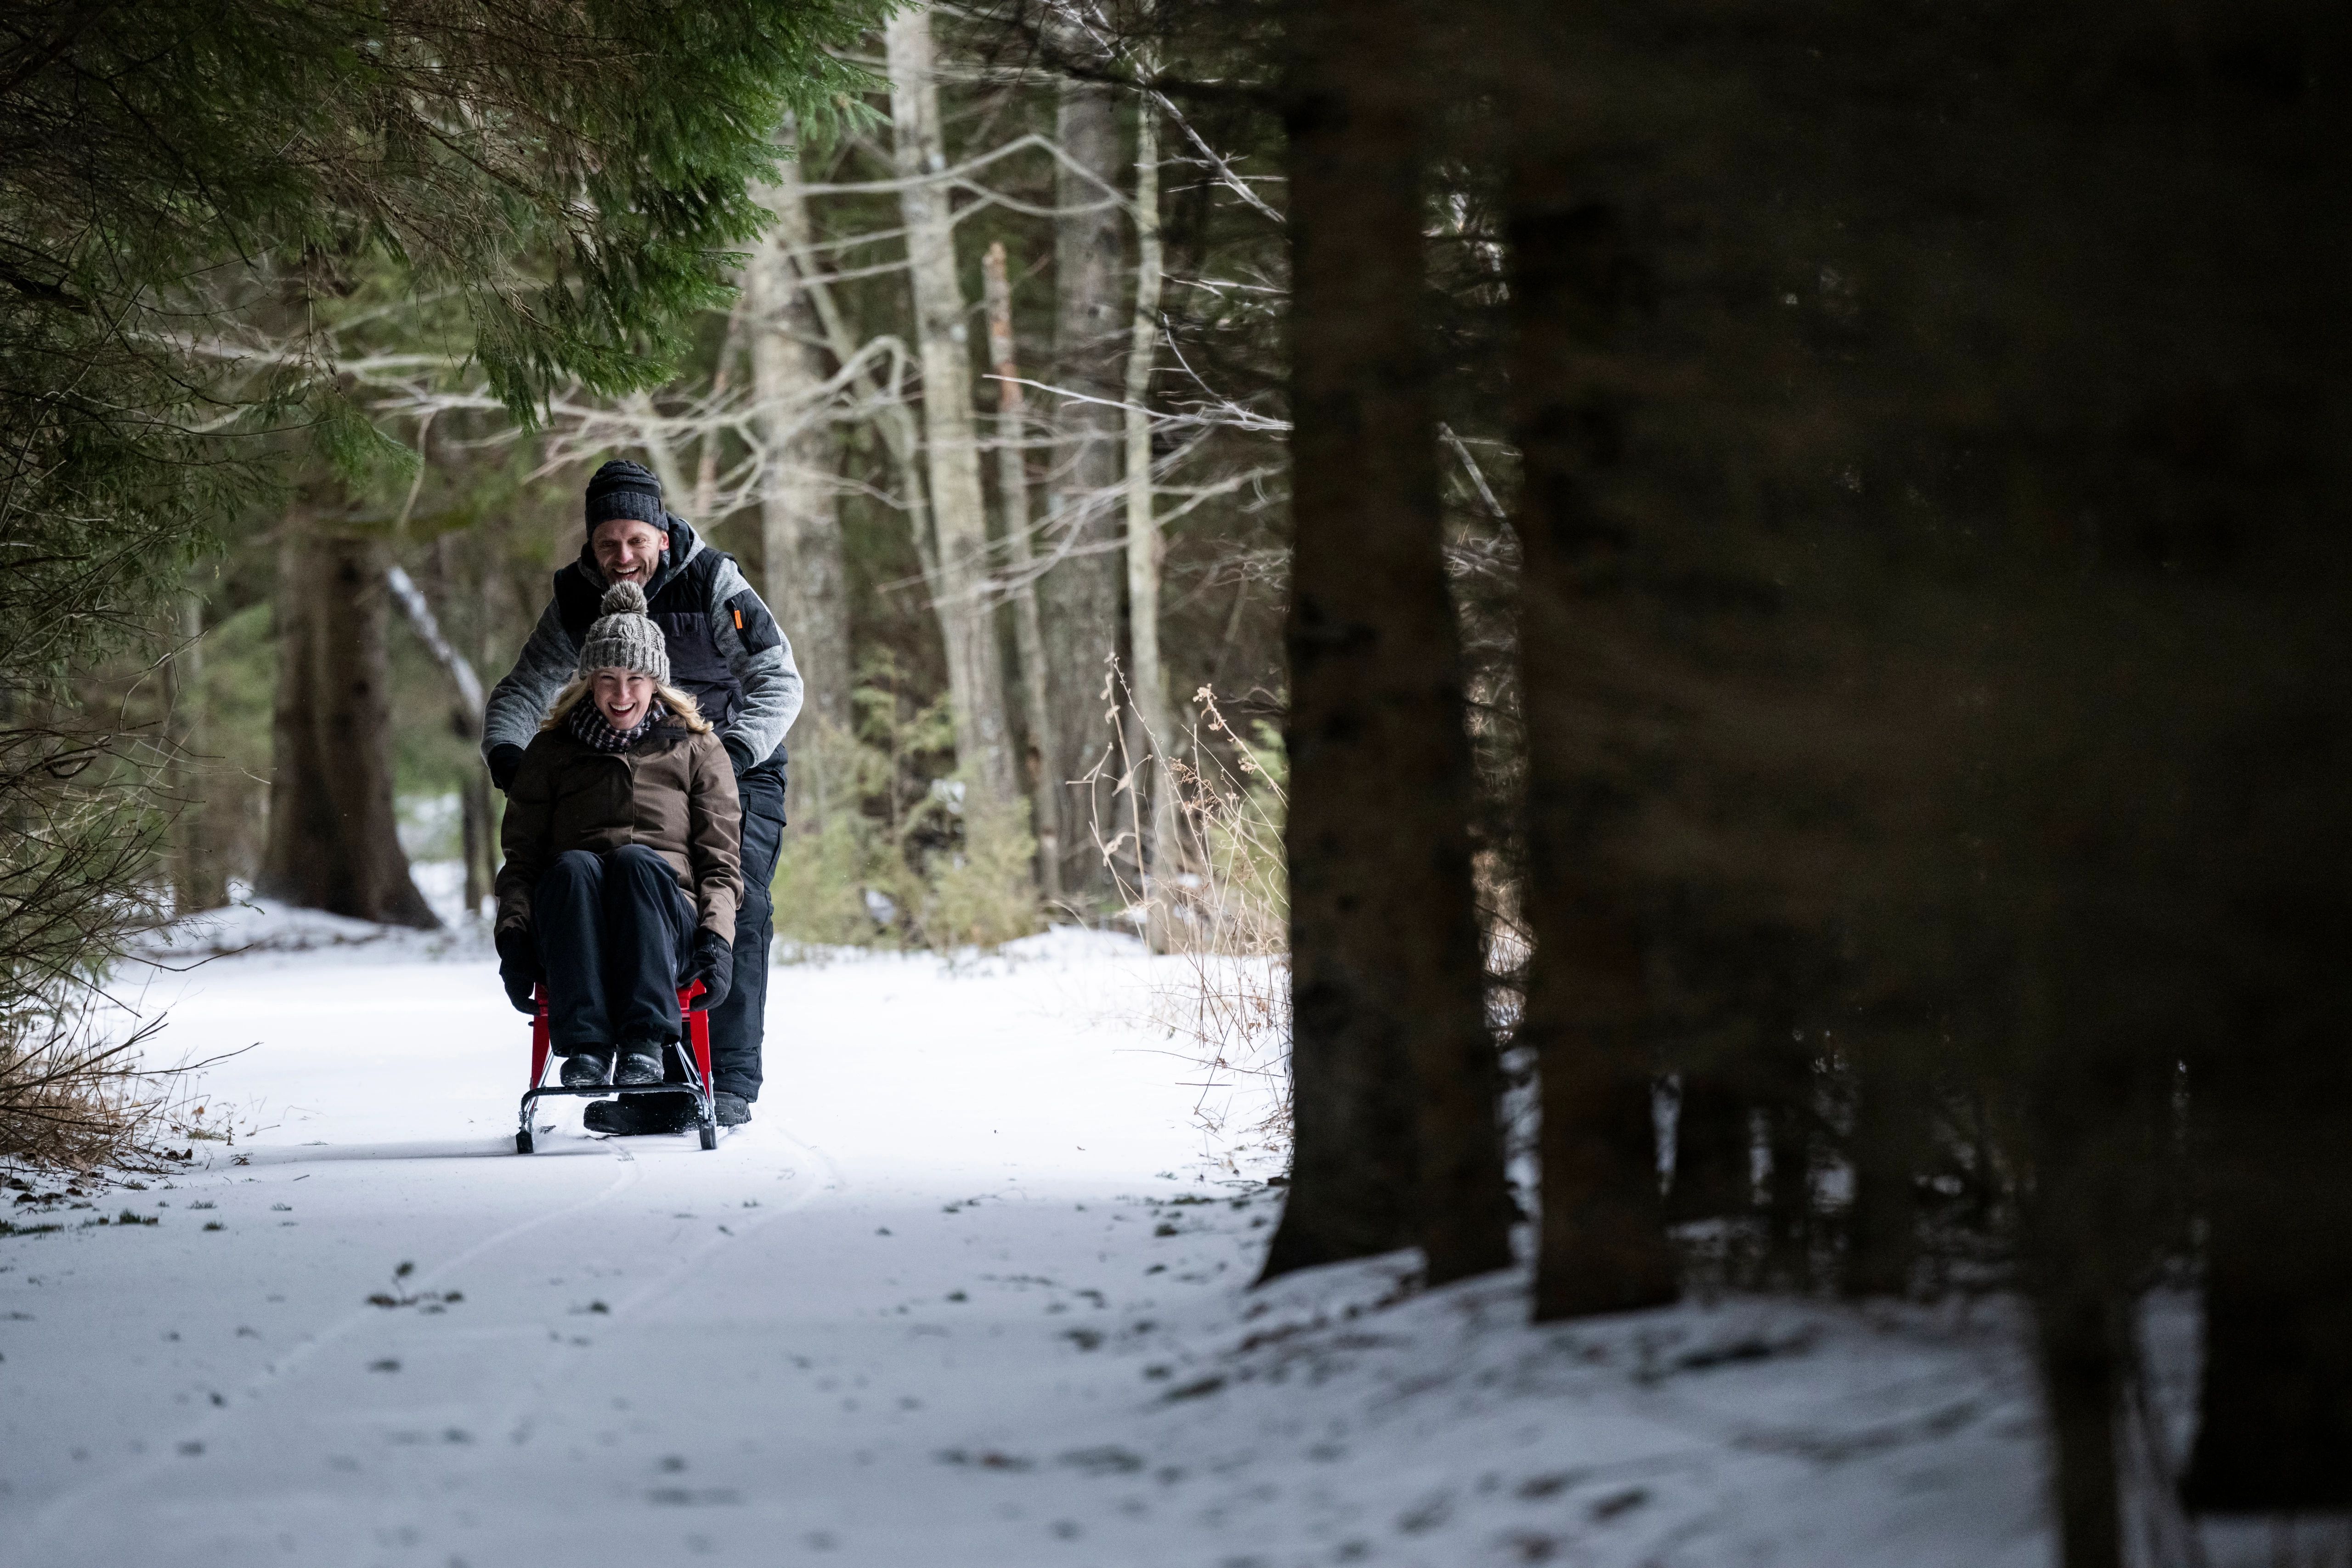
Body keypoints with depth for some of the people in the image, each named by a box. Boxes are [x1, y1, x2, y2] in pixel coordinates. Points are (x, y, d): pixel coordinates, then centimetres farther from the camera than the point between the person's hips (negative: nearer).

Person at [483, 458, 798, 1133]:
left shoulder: (713, 583, -17)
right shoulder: (578, 601, -6)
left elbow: (779, 680, -18)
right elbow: (524, 689, -1)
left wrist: (735, 750, -35)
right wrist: (504, 749, -22)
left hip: (737, 771, -4)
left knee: (737, 908, -16)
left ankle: (729, 1081, -15)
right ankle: (650, 1084, -2)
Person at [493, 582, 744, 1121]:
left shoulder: (696, 749, 19)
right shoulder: (551, 752, 21)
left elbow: (719, 863, 12)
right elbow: (520, 858, 14)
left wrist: (717, 937, -6)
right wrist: (513, 934, -5)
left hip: (666, 928, -1)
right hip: (572, 937, 1)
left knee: (636, 860, -35)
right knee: (574, 866, -34)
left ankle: (647, 1040, -44)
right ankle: (584, 1044, -46)